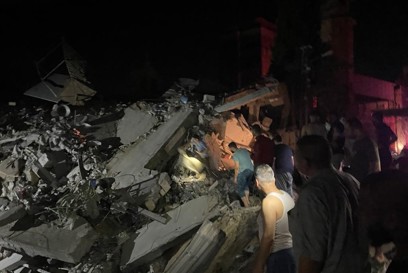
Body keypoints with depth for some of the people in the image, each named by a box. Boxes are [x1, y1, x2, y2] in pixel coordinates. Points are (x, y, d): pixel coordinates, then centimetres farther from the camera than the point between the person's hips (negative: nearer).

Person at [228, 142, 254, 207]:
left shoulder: (235, 154, -10)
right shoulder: (245, 150, 11)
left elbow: (237, 167, -12)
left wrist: (235, 178, -4)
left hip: (243, 172, -8)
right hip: (251, 170, 8)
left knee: (240, 189, 5)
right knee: (246, 186, 28)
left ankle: (246, 206, 5)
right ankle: (247, 202, 34)